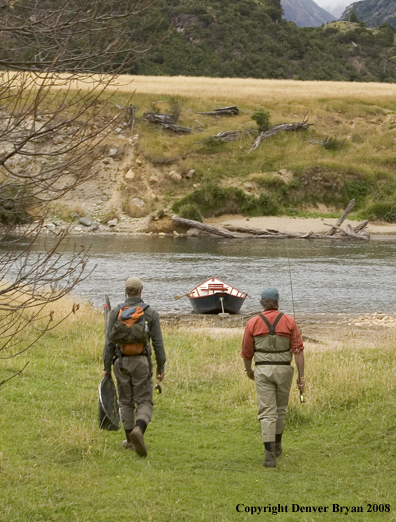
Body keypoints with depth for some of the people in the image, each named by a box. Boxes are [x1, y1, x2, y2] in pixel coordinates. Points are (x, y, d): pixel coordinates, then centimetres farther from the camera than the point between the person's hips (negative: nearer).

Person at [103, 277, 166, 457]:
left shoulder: (116, 312, 0)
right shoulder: (150, 313, -2)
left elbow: (109, 342, -1)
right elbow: (158, 343, -2)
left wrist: (107, 367, 6)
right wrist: (161, 367, 5)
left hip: (121, 362, 2)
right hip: (142, 362, -1)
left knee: (126, 402, 14)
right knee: (144, 402, 0)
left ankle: (130, 440, 17)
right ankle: (139, 429, -28)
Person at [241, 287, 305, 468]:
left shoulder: (253, 323, -3)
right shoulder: (289, 322, -4)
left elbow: (247, 352, 5)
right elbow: (298, 350, -6)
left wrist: (248, 370, 23)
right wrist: (301, 376, -2)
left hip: (262, 371, -1)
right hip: (284, 369, 1)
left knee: (267, 412, -2)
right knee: (280, 409, 20)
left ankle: (270, 453, -13)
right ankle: (277, 445, 37)